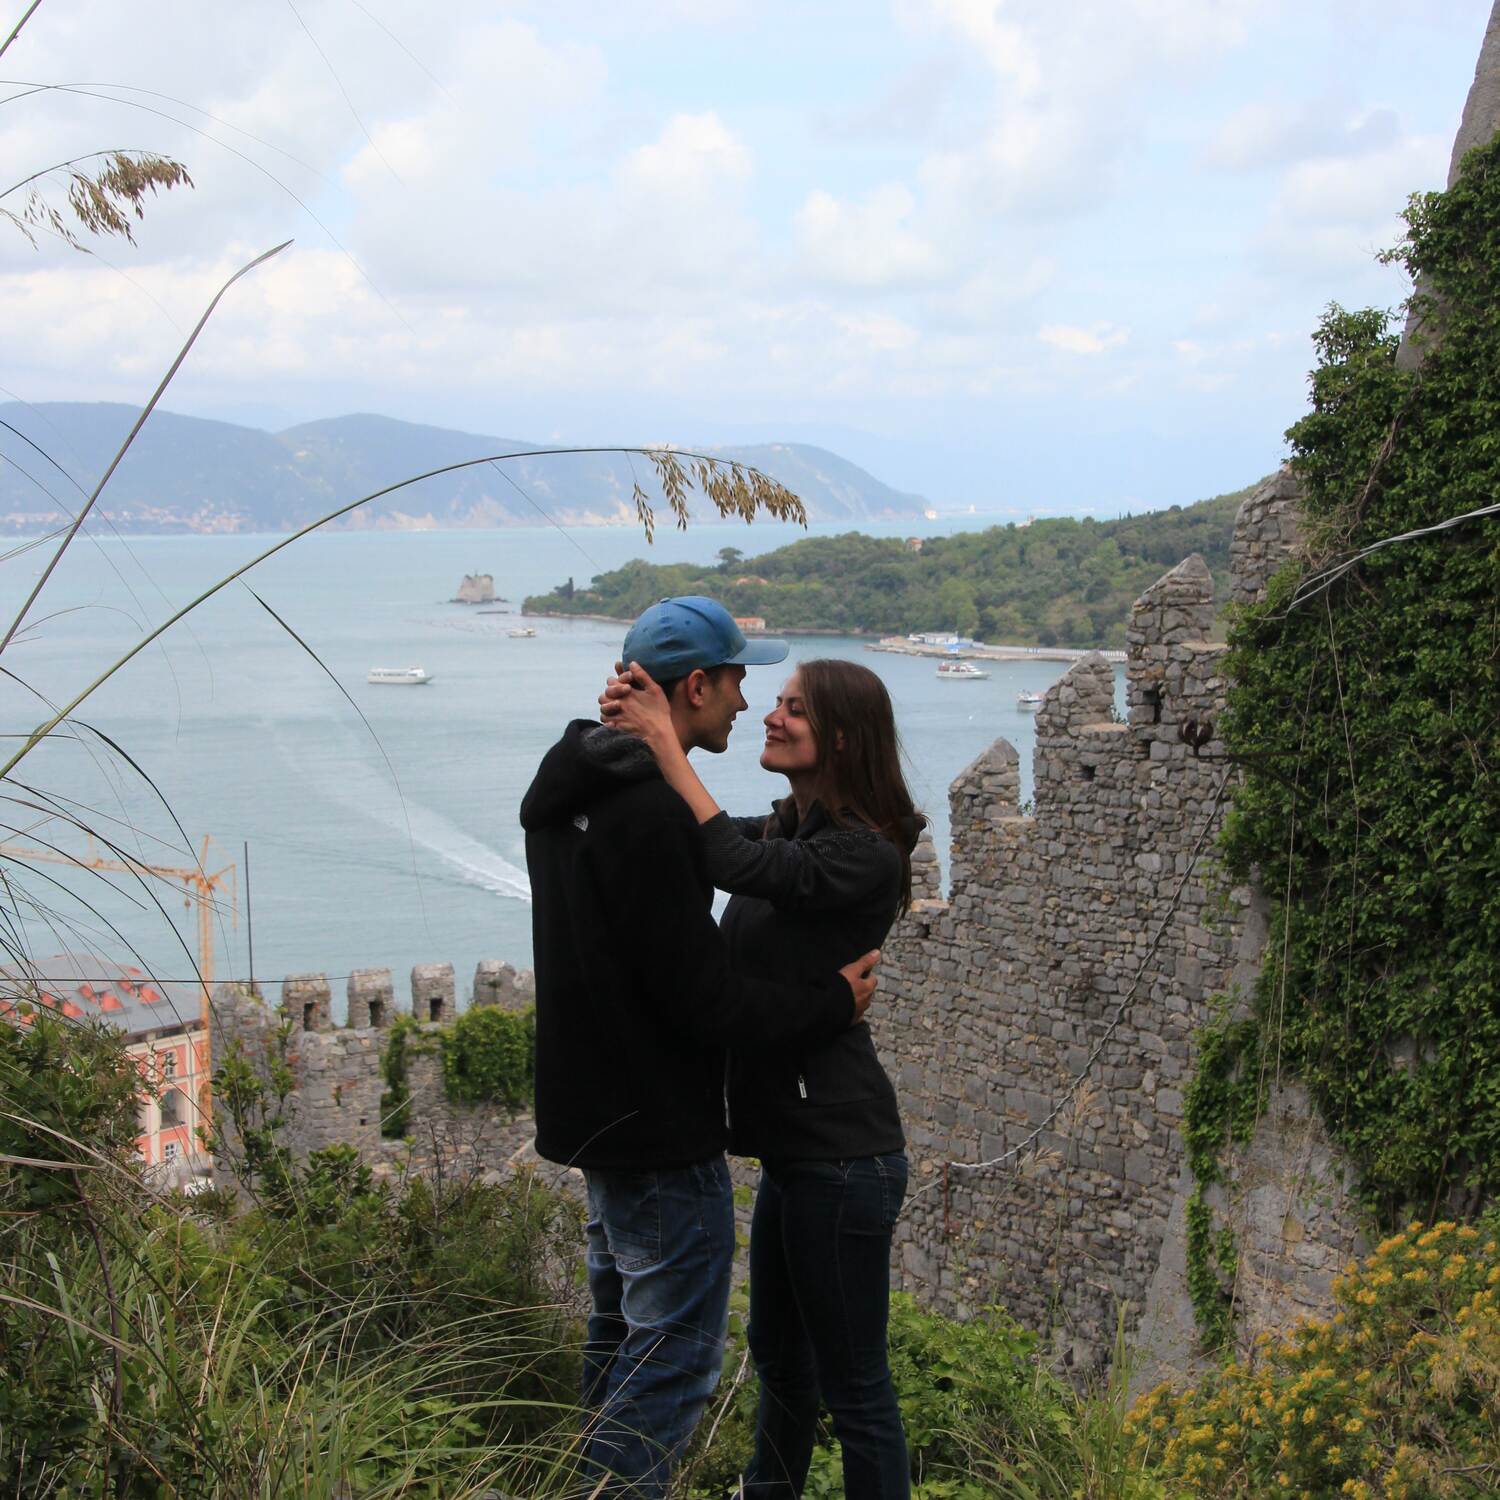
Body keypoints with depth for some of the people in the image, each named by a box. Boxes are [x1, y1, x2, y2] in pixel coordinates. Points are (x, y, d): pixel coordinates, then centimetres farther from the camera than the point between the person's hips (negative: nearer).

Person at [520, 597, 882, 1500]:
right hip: (660, 1132, -11)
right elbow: (703, 998, -25)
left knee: (624, 1333, 23)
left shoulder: (571, 790, 9)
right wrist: (832, 1005, -12)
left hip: (595, 1111, 11)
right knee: (677, 1354, -2)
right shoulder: (652, 813, -25)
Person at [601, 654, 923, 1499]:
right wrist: (628, 733, -11)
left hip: (841, 1154, -10)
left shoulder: (863, 855, -18)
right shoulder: (788, 830, 11)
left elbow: (737, 866, -31)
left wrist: (666, 742, -27)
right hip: (796, 1143, 10)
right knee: (780, 1355, 27)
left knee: (853, 1382, 3)